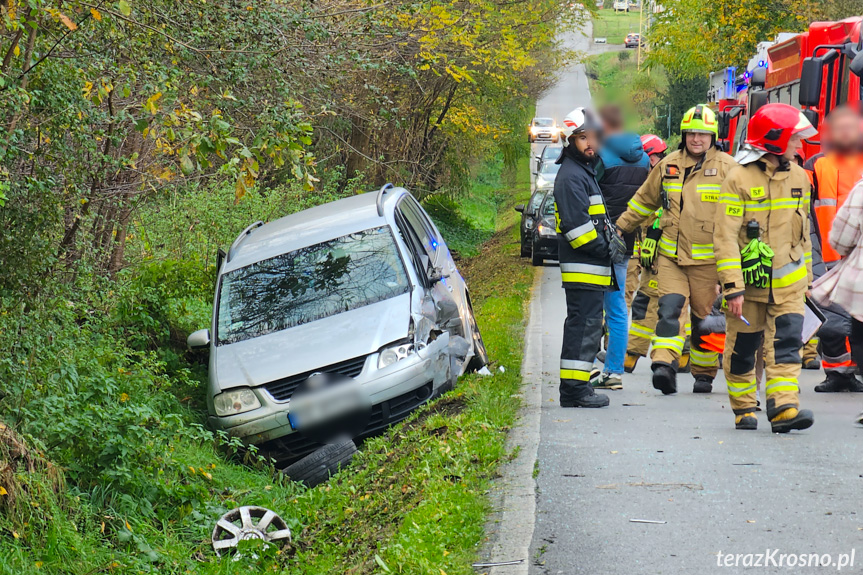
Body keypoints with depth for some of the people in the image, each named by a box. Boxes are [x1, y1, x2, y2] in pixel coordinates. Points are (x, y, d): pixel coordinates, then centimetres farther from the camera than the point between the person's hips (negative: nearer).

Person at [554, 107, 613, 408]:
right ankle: (574, 389, -11)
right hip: (583, 269, -11)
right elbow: (576, 225, -21)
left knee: (586, 325, 13)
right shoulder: (571, 176, -13)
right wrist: (603, 248, -16)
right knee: (584, 324, -11)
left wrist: (607, 246, 15)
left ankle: (575, 387, 18)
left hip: (593, 267, 11)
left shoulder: (585, 171, 21)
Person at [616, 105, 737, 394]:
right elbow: (644, 200, 21)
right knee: (670, 308, -14)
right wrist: (618, 228, 24)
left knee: (705, 316, 7)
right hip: (671, 255, 2)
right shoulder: (668, 165, 9)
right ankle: (665, 364, -26)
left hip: (708, 259, -2)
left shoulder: (727, 168, -2)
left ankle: (704, 373, 20)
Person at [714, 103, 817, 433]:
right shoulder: (740, 179, -11)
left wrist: (806, 275, 20)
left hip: (788, 282, 4)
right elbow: (726, 236, -13)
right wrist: (732, 287, -18)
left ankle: (784, 408, -18)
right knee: (742, 347, 7)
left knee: (786, 343, -10)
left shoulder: (798, 176, 7)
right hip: (750, 281, -4)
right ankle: (743, 408, 22)